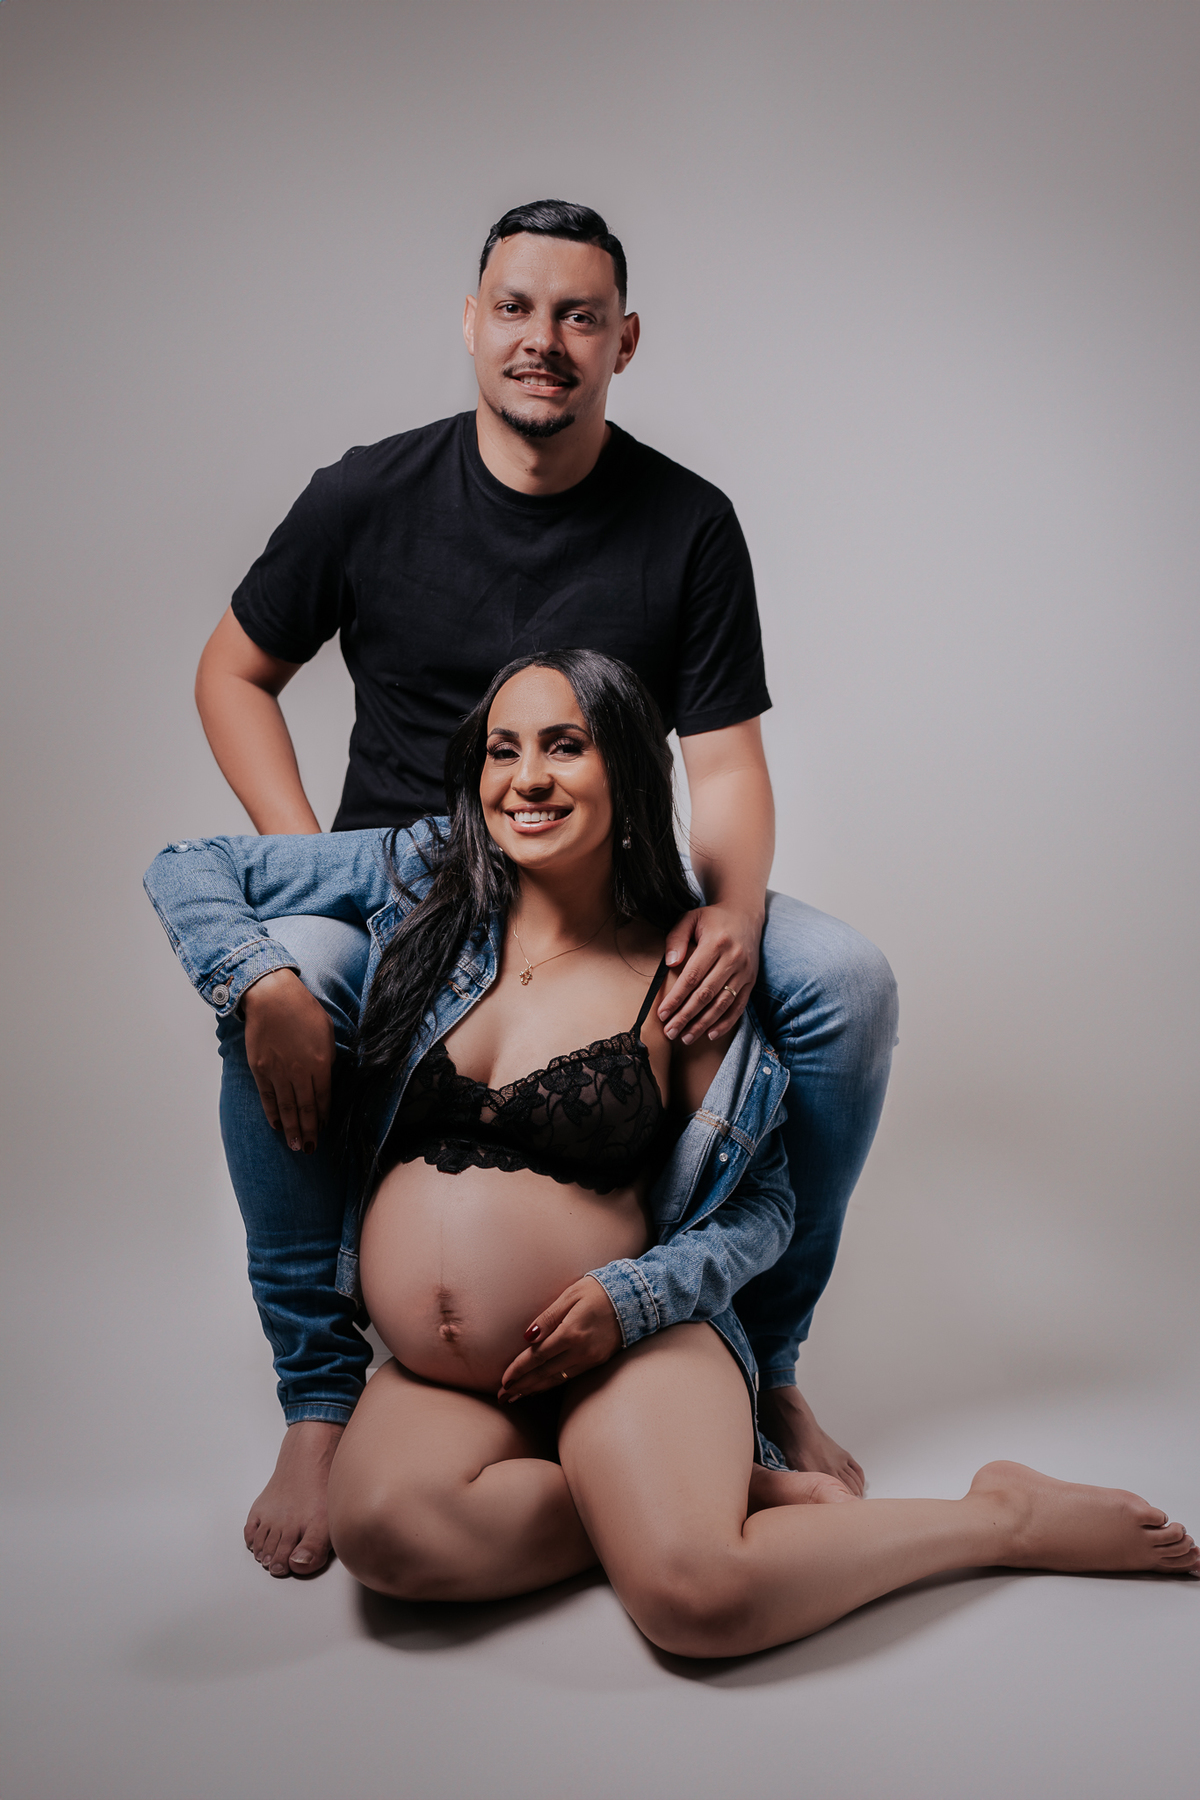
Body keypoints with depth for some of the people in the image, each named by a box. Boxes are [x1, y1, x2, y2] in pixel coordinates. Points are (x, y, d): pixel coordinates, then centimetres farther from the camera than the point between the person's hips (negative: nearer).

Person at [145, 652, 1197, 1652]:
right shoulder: (420, 884, 3)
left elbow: (763, 1204, 4)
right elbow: (187, 870, 11)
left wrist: (633, 1294, -14)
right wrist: (266, 987, -8)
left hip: (634, 1350, -2)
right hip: (440, 1381, 3)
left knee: (698, 1596, -30)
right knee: (387, 1528, -32)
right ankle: (686, 1492, -10)